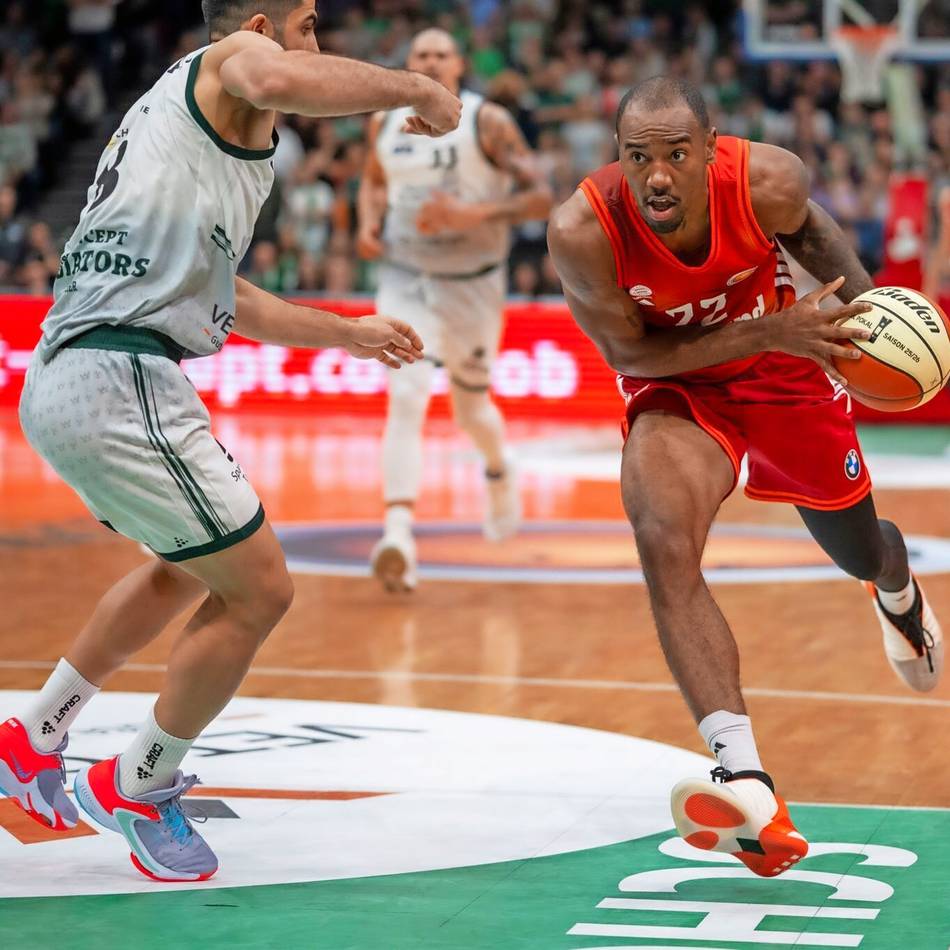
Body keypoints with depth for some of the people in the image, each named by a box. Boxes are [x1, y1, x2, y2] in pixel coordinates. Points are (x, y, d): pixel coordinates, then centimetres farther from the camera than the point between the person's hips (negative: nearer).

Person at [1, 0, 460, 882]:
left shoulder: (179, 112, 28)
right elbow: (278, 82, -28)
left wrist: (350, 334, 43)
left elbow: (216, 295, 37)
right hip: (124, 382, -10)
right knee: (258, 590, 1)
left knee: (193, 566, 31)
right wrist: (417, 89, -15)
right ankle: (137, 791, 15)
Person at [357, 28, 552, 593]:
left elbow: (540, 197, -15)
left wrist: (473, 214, -29)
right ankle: (399, 536, -28)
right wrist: (369, 223, 1)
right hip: (405, 280, 2)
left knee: (470, 407, 14)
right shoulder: (387, 123, 2)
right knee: (406, 400, -18)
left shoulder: (488, 122, -12)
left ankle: (500, 472, 51)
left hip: (473, 284, -2)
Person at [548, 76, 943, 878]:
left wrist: (864, 300, -15)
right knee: (665, 548, -30)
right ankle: (748, 786, -38)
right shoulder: (583, 232, -32)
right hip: (675, 388, -2)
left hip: (785, 374, 2)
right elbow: (630, 351, -21)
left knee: (859, 552, 21)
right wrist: (771, 330, -30)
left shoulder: (767, 183, -28)